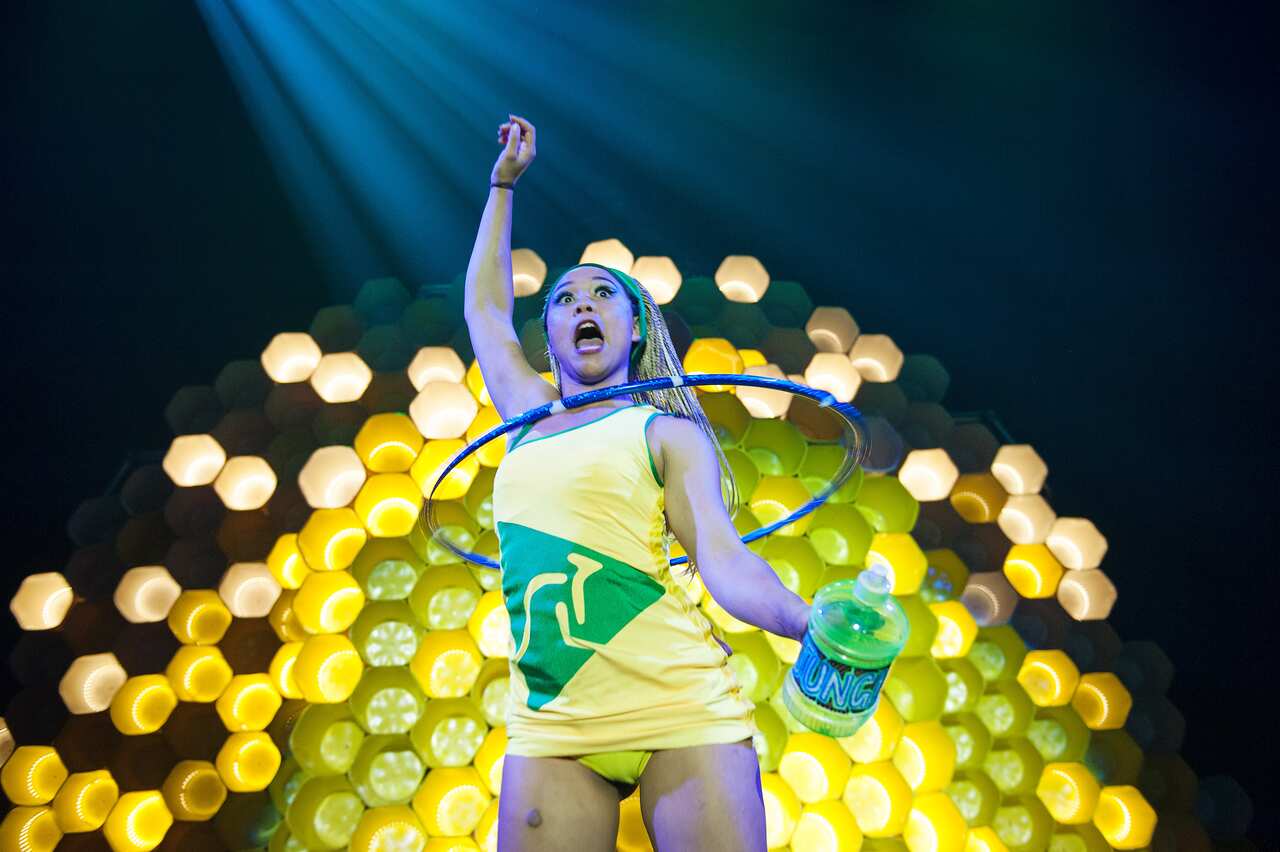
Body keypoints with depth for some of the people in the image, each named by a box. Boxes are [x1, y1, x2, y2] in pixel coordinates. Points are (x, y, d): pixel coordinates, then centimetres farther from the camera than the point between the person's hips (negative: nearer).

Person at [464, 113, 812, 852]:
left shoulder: (666, 432, 4)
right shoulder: (528, 418, 17)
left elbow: (723, 558, -7)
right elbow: (486, 306, 29)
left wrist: (814, 623, -26)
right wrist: (504, 183, 37)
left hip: (682, 709, -3)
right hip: (551, 728, 4)